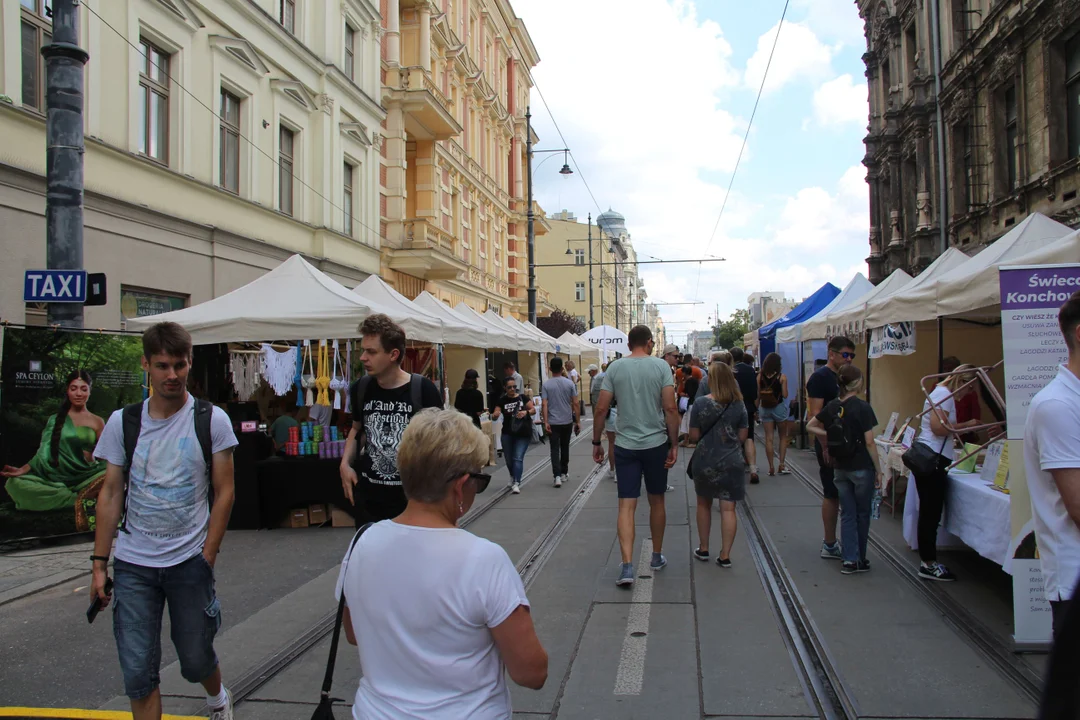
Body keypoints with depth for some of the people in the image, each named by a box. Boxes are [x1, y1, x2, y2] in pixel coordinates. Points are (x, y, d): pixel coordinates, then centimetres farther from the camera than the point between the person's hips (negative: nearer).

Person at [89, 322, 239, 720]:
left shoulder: (211, 420, -6)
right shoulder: (122, 422, 1)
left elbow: (223, 492, -4)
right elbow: (110, 494, 5)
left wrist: (207, 556, -8)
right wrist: (99, 563, 3)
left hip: (190, 563, -2)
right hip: (132, 566, 2)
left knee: (196, 660, 12)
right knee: (138, 673, 2)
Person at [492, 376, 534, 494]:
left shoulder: (523, 398, -2)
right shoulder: (502, 401, -1)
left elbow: (533, 409, 1)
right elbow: (495, 416, -7)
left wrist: (526, 412, -19)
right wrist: (494, 415, -31)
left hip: (523, 434, -2)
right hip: (508, 434, 2)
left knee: (518, 458, -9)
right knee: (509, 459, 13)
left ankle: (516, 483, -11)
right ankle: (513, 477, 41)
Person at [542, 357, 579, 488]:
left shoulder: (546, 385, -5)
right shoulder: (569, 383, -3)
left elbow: (544, 405, -11)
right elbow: (575, 404, -4)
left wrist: (545, 422, -10)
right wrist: (578, 421, 2)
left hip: (553, 422, -1)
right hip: (567, 421, 1)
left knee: (555, 449, 0)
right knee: (565, 448, 17)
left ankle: (557, 476, -14)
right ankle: (564, 473, 27)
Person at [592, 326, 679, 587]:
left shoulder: (615, 368, 0)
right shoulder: (661, 366, -4)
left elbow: (601, 410, -2)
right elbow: (670, 408, -10)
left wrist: (596, 442, 9)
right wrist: (674, 444, -3)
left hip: (625, 445, 0)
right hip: (656, 443, 0)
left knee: (626, 506, 0)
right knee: (656, 501, 16)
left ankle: (627, 566, -10)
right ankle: (657, 556, 31)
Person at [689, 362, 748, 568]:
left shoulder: (700, 403, -11)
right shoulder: (739, 405, -5)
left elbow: (694, 437, -7)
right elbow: (743, 437, 1)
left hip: (705, 461, 0)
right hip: (731, 463, 1)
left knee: (704, 504, 18)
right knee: (728, 508, 4)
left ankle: (703, 549, 26)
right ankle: (725, 555, 6)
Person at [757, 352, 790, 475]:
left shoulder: (760, 376, -4)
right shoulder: (782, 377, -10)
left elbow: (757, 395, -2)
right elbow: (785, 395, -10)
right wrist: (782, 386, 5)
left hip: (765, 409, 2)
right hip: (779, 408, -2)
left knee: (768, 438, 5)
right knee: (783, 437, 13)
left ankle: (771, 467, 5)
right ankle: (781, 465, 9)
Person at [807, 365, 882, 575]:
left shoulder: (832, 407, 2)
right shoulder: (862, 407, -15)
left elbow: (810, 426, 12)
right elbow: (869, 442, -14)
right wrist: (878, 470, -7)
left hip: (840, 468, 4)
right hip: (862, 468, -4)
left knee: (847, 514, 11)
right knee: (862, 514, 11)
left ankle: (850, 560, 9)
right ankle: (860, 559, 20)